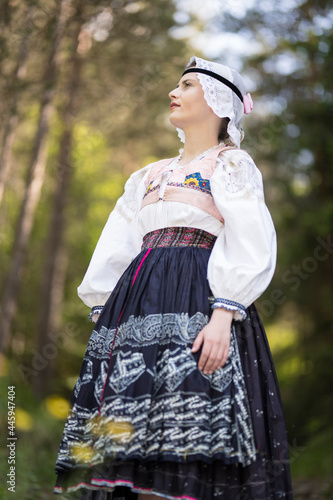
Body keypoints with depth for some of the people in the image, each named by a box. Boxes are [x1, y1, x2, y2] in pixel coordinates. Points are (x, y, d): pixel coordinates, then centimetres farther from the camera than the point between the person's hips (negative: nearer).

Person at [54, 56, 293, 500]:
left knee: (184, 450, -18)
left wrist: (223, 314, -19)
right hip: (137, 304, 6)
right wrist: (102, 317, 13)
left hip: (198, 304, -6)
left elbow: (250, 244, -6)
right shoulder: (150, 176, 27)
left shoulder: (232, 164, 8)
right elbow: (117, 250, 25)